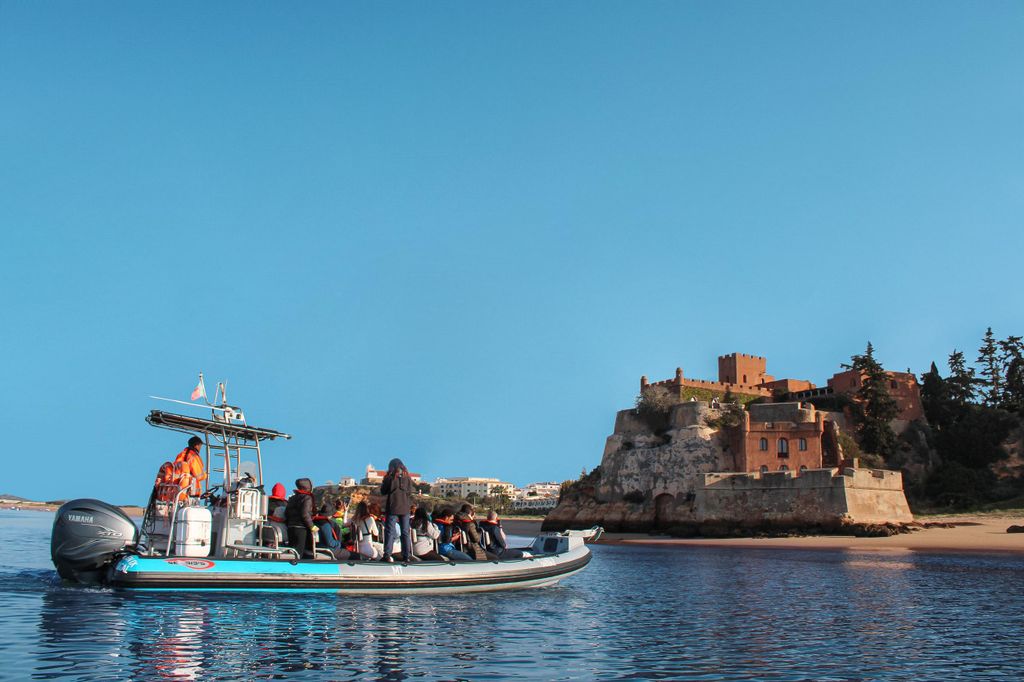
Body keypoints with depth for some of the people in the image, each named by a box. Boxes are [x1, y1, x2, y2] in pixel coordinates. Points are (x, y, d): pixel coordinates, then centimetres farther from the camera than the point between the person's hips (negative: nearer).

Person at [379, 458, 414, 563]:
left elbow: (383, 491, 2)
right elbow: (410, 492, 9)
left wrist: (383, 483, 17)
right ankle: (407, 555, 7)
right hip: (405, 508, 3)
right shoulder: (407, 477, 4)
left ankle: (387, 555, -7)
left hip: (392, 508, -3)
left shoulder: (389, 477, -6)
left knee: (390, 531, 0)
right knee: (405, 532, 8)